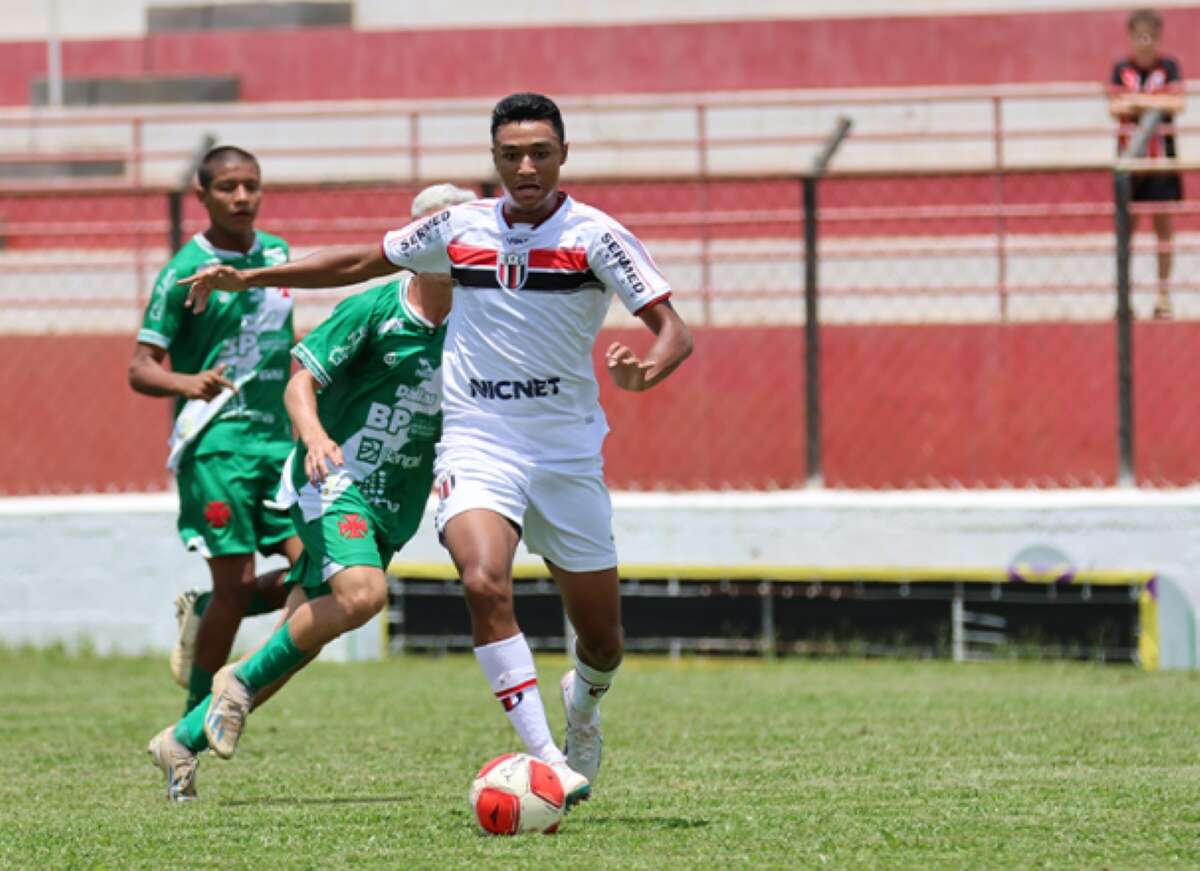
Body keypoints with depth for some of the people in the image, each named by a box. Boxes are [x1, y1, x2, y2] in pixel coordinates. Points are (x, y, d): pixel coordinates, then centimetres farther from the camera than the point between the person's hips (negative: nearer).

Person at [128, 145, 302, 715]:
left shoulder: (276, 253, 11)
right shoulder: (185, 271, -6)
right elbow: (141, 369, -7)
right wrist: (187, 382, -27)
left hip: (279, 438, 6)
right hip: (216, 440, -6)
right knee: (237, 582, -9)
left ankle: (201, 614, 16)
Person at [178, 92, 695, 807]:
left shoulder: (594, 236, -7)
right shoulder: (461, 228, 3)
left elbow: (674, 330, -12)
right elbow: (362, 263, 18)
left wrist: (647, 370, -36)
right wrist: (248, 278, 17)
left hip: (568, 454, -1)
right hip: (477, 446, 1)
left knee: (601, 637, 8)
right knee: (485, 584, -28)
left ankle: (584, 702, 46)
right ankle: (545, 760, -29)